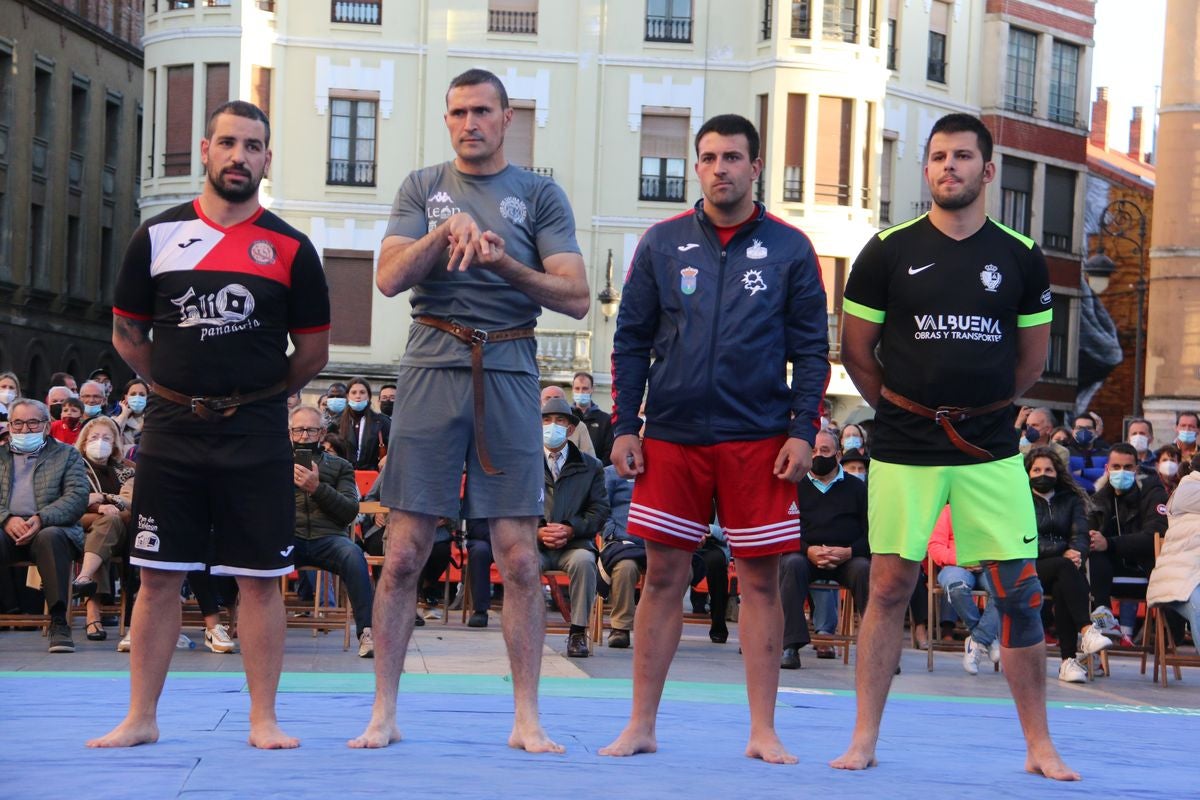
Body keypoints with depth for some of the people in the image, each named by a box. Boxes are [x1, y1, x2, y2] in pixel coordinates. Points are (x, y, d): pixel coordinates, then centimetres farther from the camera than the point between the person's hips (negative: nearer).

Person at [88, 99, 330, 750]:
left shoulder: (290, 249, 2)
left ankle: (263, 720, 8)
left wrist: (254, 397, 8)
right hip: (171, 430, 1)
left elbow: (314, 352, 7)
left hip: (257, 436, -1)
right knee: (158, 576, 4)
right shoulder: (158, 236, 5)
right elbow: (127, 334, 12)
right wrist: (181, 390, 10)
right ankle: (141, 718, 11)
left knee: (260, 578, 1)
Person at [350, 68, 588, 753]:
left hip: (509, 372, -1)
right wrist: (446, 233, -13)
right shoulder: (423, 188, 13)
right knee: (405, 554, -1)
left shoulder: (541, 195, 9)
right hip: (433, 367, 1)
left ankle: (527, 719, 5)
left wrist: (504, 263, -12)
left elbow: (576, 298, 1)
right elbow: (389, 278, 1)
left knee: (520, 556, -2)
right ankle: (384, 714, 7)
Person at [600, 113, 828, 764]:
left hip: (759, 441, -1)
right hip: (671, 438, 1)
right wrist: (623, 428, 1)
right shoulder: (662, 244, 7)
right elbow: (631, 341, 8)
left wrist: (803, 431, -5)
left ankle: (763, 732, 8)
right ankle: (641, 726, 10)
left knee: (761, 582, 1)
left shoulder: (789, 249, 4)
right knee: (663, 577, 4)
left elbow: (812, 349, 4)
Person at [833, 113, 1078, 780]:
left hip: (990, 450, 1)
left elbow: (1033, 358, 14)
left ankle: (1038, 745, 8)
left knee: (1019, 593, -1)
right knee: (889, 588, 1)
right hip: (903, 450, -1)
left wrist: (982, 409, 11)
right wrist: (901, 411, 9)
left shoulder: (1020, 256, 4)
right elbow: (856, 351, 6)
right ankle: (864, 739, 9)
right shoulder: (889, 251, -1)